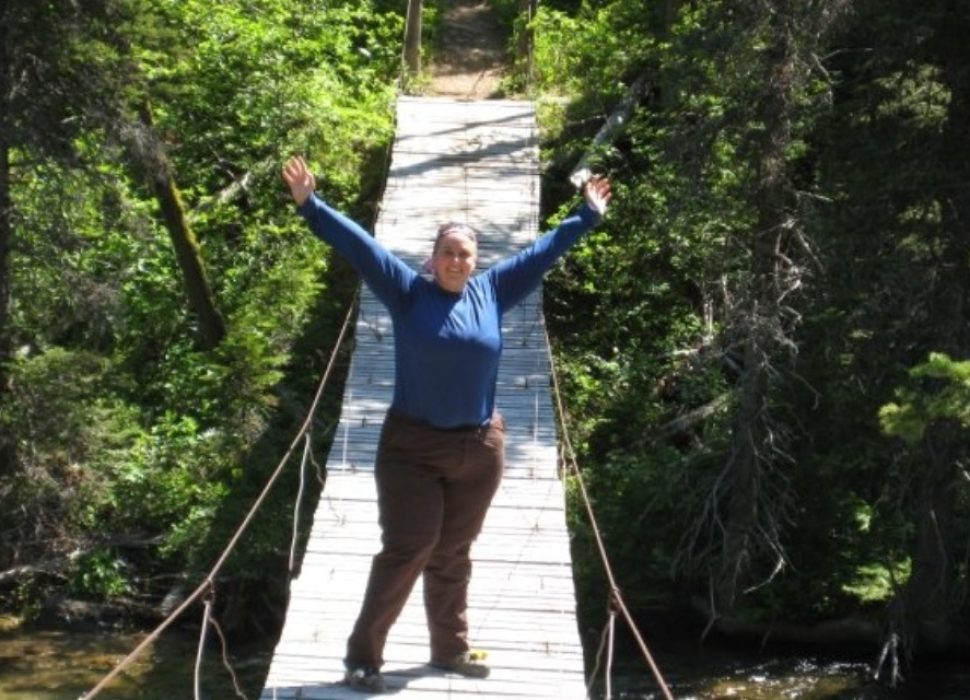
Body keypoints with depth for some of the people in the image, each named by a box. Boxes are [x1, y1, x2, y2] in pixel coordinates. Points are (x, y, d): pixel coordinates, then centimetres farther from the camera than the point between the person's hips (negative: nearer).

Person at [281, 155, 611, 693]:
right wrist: (310, 205, -16)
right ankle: (363, 655, 2)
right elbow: (359, 246, -9)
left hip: (479, 450, 4)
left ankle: (450, 649, 26)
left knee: (453, 555, 14)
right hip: (412, 447, -4)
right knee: (406, 551, -6)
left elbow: (542, 251, 15)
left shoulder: (492, 292, 5)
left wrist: (587, 217, 23)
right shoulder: (408, 291, -4)